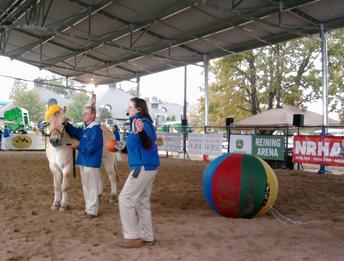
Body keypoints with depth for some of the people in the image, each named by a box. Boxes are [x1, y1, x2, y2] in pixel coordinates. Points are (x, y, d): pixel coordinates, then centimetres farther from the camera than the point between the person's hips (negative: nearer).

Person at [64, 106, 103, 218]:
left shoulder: (95, 129, -19)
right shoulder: (85, 127, 10)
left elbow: (90, 147, -24)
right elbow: (75, 133, 20)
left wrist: (77, 147, -11)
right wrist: (66, 124, 6)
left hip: (91, 163, -10)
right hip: (84, 161, 10)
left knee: (91, 186, 0)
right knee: (86, 186, 18)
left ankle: (92, 211, 10)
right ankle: (89, 208, 31)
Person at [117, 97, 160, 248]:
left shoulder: (141, 122, -15)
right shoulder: (138, 122, 15)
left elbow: (148, 132, -41)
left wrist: (141, 130, -64)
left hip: (142, 168, -10)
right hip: (148, 168, 10)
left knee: (125, 199, -3)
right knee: (142, 202, 15)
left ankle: (133, 237, 3)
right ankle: (147, 237, 21)